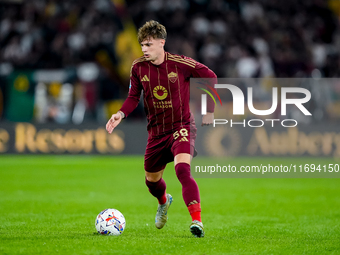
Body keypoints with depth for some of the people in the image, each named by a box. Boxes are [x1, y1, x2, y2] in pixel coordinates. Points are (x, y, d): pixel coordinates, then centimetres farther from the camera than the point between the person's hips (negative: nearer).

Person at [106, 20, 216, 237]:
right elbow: (134, 97, 6)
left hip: (182, 126, -5)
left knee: (182, 169, -30)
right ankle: (164, 201, 54)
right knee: (152, 180, 17)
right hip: (156, 131, 5)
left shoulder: (181, 64, -15)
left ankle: (197, 221, -31)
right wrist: (121, 114, -13)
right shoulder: (138, 67, -6)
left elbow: (211, 77, -2)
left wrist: (211, 111, -1)